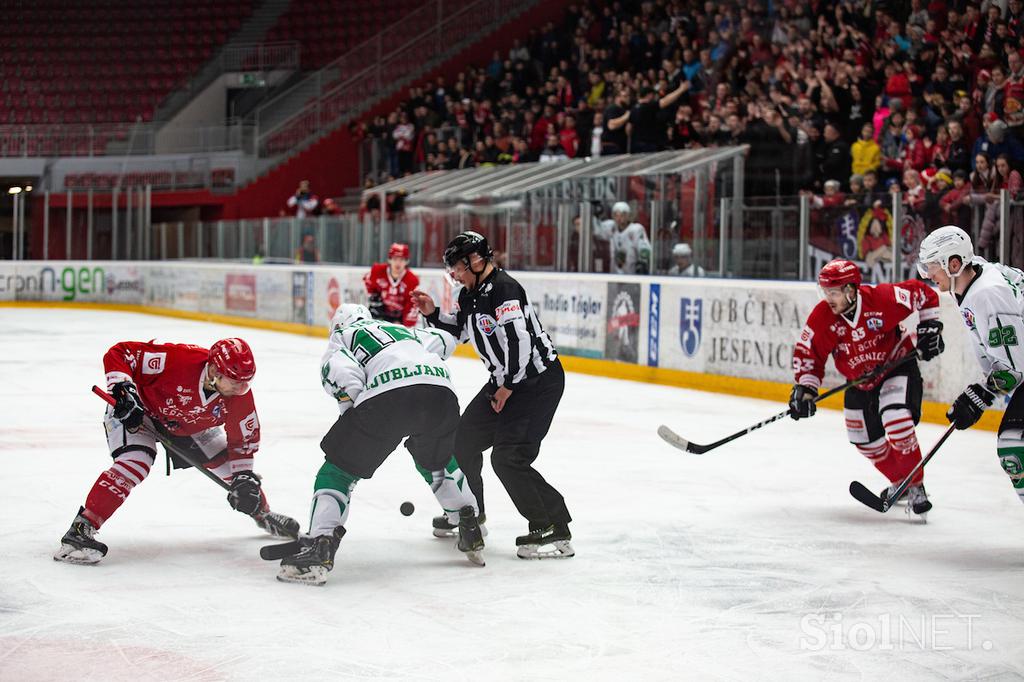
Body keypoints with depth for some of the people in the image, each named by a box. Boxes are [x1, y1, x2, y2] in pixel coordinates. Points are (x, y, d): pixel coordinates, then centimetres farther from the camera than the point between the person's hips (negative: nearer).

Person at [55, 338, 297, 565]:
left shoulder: (239, 394, -22)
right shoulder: (178, 359, -39)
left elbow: (243, 439, -9)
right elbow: (118, 353, -30)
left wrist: (244, 477, -18)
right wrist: (122, 389, -41)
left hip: (189, 425, 5)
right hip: (137, 410, -5)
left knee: (227, 462, 4)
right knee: (135, 463, -29)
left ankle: (263, 514, 31)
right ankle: (81, 529, -30)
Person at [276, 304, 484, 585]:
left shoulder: (340, 337, 25)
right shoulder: (401, 329, 40)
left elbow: (342, 374, 4)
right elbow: (445, 341, 40)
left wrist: (352, 421, 13)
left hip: (388, 395, -5)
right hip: (440, 390, 5)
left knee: (339, 468, 8)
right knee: (439, 461, 35)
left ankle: (318, 547, -7)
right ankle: (471, 532, 33)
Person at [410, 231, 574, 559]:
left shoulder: (503, 289, -22)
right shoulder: (470, 294, 9)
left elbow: (519, 339, -27)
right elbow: (458, 330, 24)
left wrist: (508, 386, -19)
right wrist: (432, 313, 8)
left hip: (539, 380, -10)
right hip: (506, 380, 10)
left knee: (509, 458, -17)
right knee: (464, 439, 14)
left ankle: (555, 531, -12)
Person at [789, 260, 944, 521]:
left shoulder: (882, 298, -28)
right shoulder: (822, 317, -20)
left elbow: (923, 293, -12)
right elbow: (807, 353, -10)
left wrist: (929, 327, -12)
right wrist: (804, 388, -20)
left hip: (897, 365, -5)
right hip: (859, 382, 5)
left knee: (896, 423, -26)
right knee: (865, 439, 9)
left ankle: (916, 487, -11)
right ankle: (900, 482, 35)